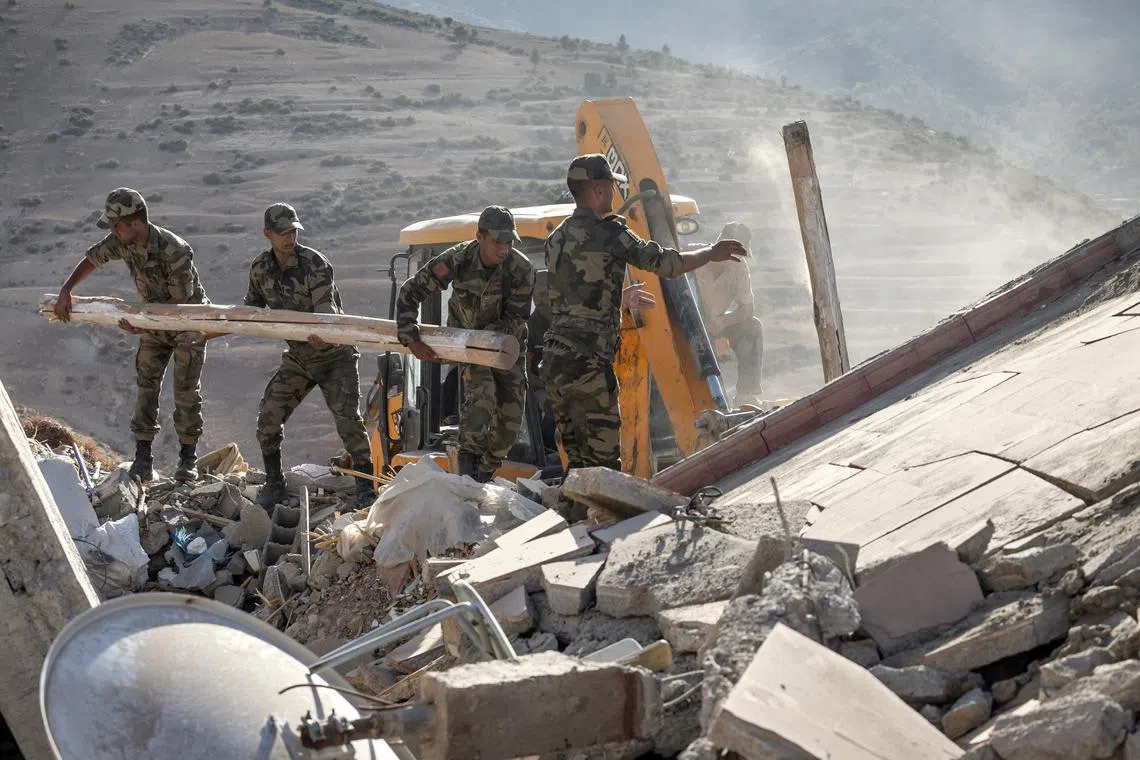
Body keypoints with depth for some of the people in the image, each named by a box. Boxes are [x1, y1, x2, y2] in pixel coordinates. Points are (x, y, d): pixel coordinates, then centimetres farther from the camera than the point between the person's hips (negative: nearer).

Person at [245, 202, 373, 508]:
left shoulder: (314, 263, -21)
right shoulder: (260, 268, -3)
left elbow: (325, 308, -32)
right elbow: (253, 305, 15)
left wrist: (320, 333, -53)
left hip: (334, 355, -5)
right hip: (298, 357, 5)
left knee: (348, 417, -16)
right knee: (269, 414, -5)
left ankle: (365, 489, -7)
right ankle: (274, 482, 13)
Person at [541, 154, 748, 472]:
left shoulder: (557, 238, 17)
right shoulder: (606, 231, -8)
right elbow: (666, 263, -6)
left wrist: (624, 298, 42)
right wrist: (712, 253, 10)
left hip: (554, 360, 8)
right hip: (586, 361, -8)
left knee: (578, 463, 12)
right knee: (603, 462, -7)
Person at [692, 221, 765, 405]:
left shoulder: (739, 267, -6)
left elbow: (748, 307, -8)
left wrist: (722, 321, -30)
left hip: (717, 323, 5)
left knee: (753, 327, -18)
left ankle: (747, 394, -20)